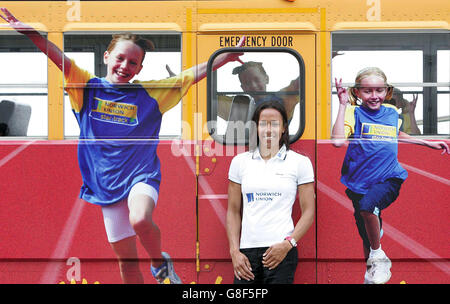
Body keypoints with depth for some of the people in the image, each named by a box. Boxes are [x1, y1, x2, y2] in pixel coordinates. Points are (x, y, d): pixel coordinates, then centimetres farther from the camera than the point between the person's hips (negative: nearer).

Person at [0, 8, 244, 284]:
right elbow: (58, 57, -11)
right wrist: (28, 30, -24)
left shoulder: (149, 93, 1)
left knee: (140, 220, -34)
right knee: (126, 259, 6)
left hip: (142, 175, -2)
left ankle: (160, 262, -3)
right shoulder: (87, 86, 2)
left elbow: (193, 75, 0)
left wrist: (227, 57, -9)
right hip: (107, 183, 2)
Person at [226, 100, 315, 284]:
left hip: (281, 250, -2)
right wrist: (234, 251, 2)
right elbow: (233, 211, 12)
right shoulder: (240, 162, 11)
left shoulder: (300, 162, 4)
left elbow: (308, 211, 2)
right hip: (247, 250, 2)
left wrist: (288, 244, -10)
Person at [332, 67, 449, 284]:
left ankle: (378, 256, -11)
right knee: (368, 237, 9)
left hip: (389, 179, 0)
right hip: (360, 184, 0)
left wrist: (427, 143, 27)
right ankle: (371, 273, 34)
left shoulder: (392, 113, 6)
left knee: (368, 205, -32)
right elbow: (338, 140, -25)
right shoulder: (354, 114, -6)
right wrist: (343, 104, -22)